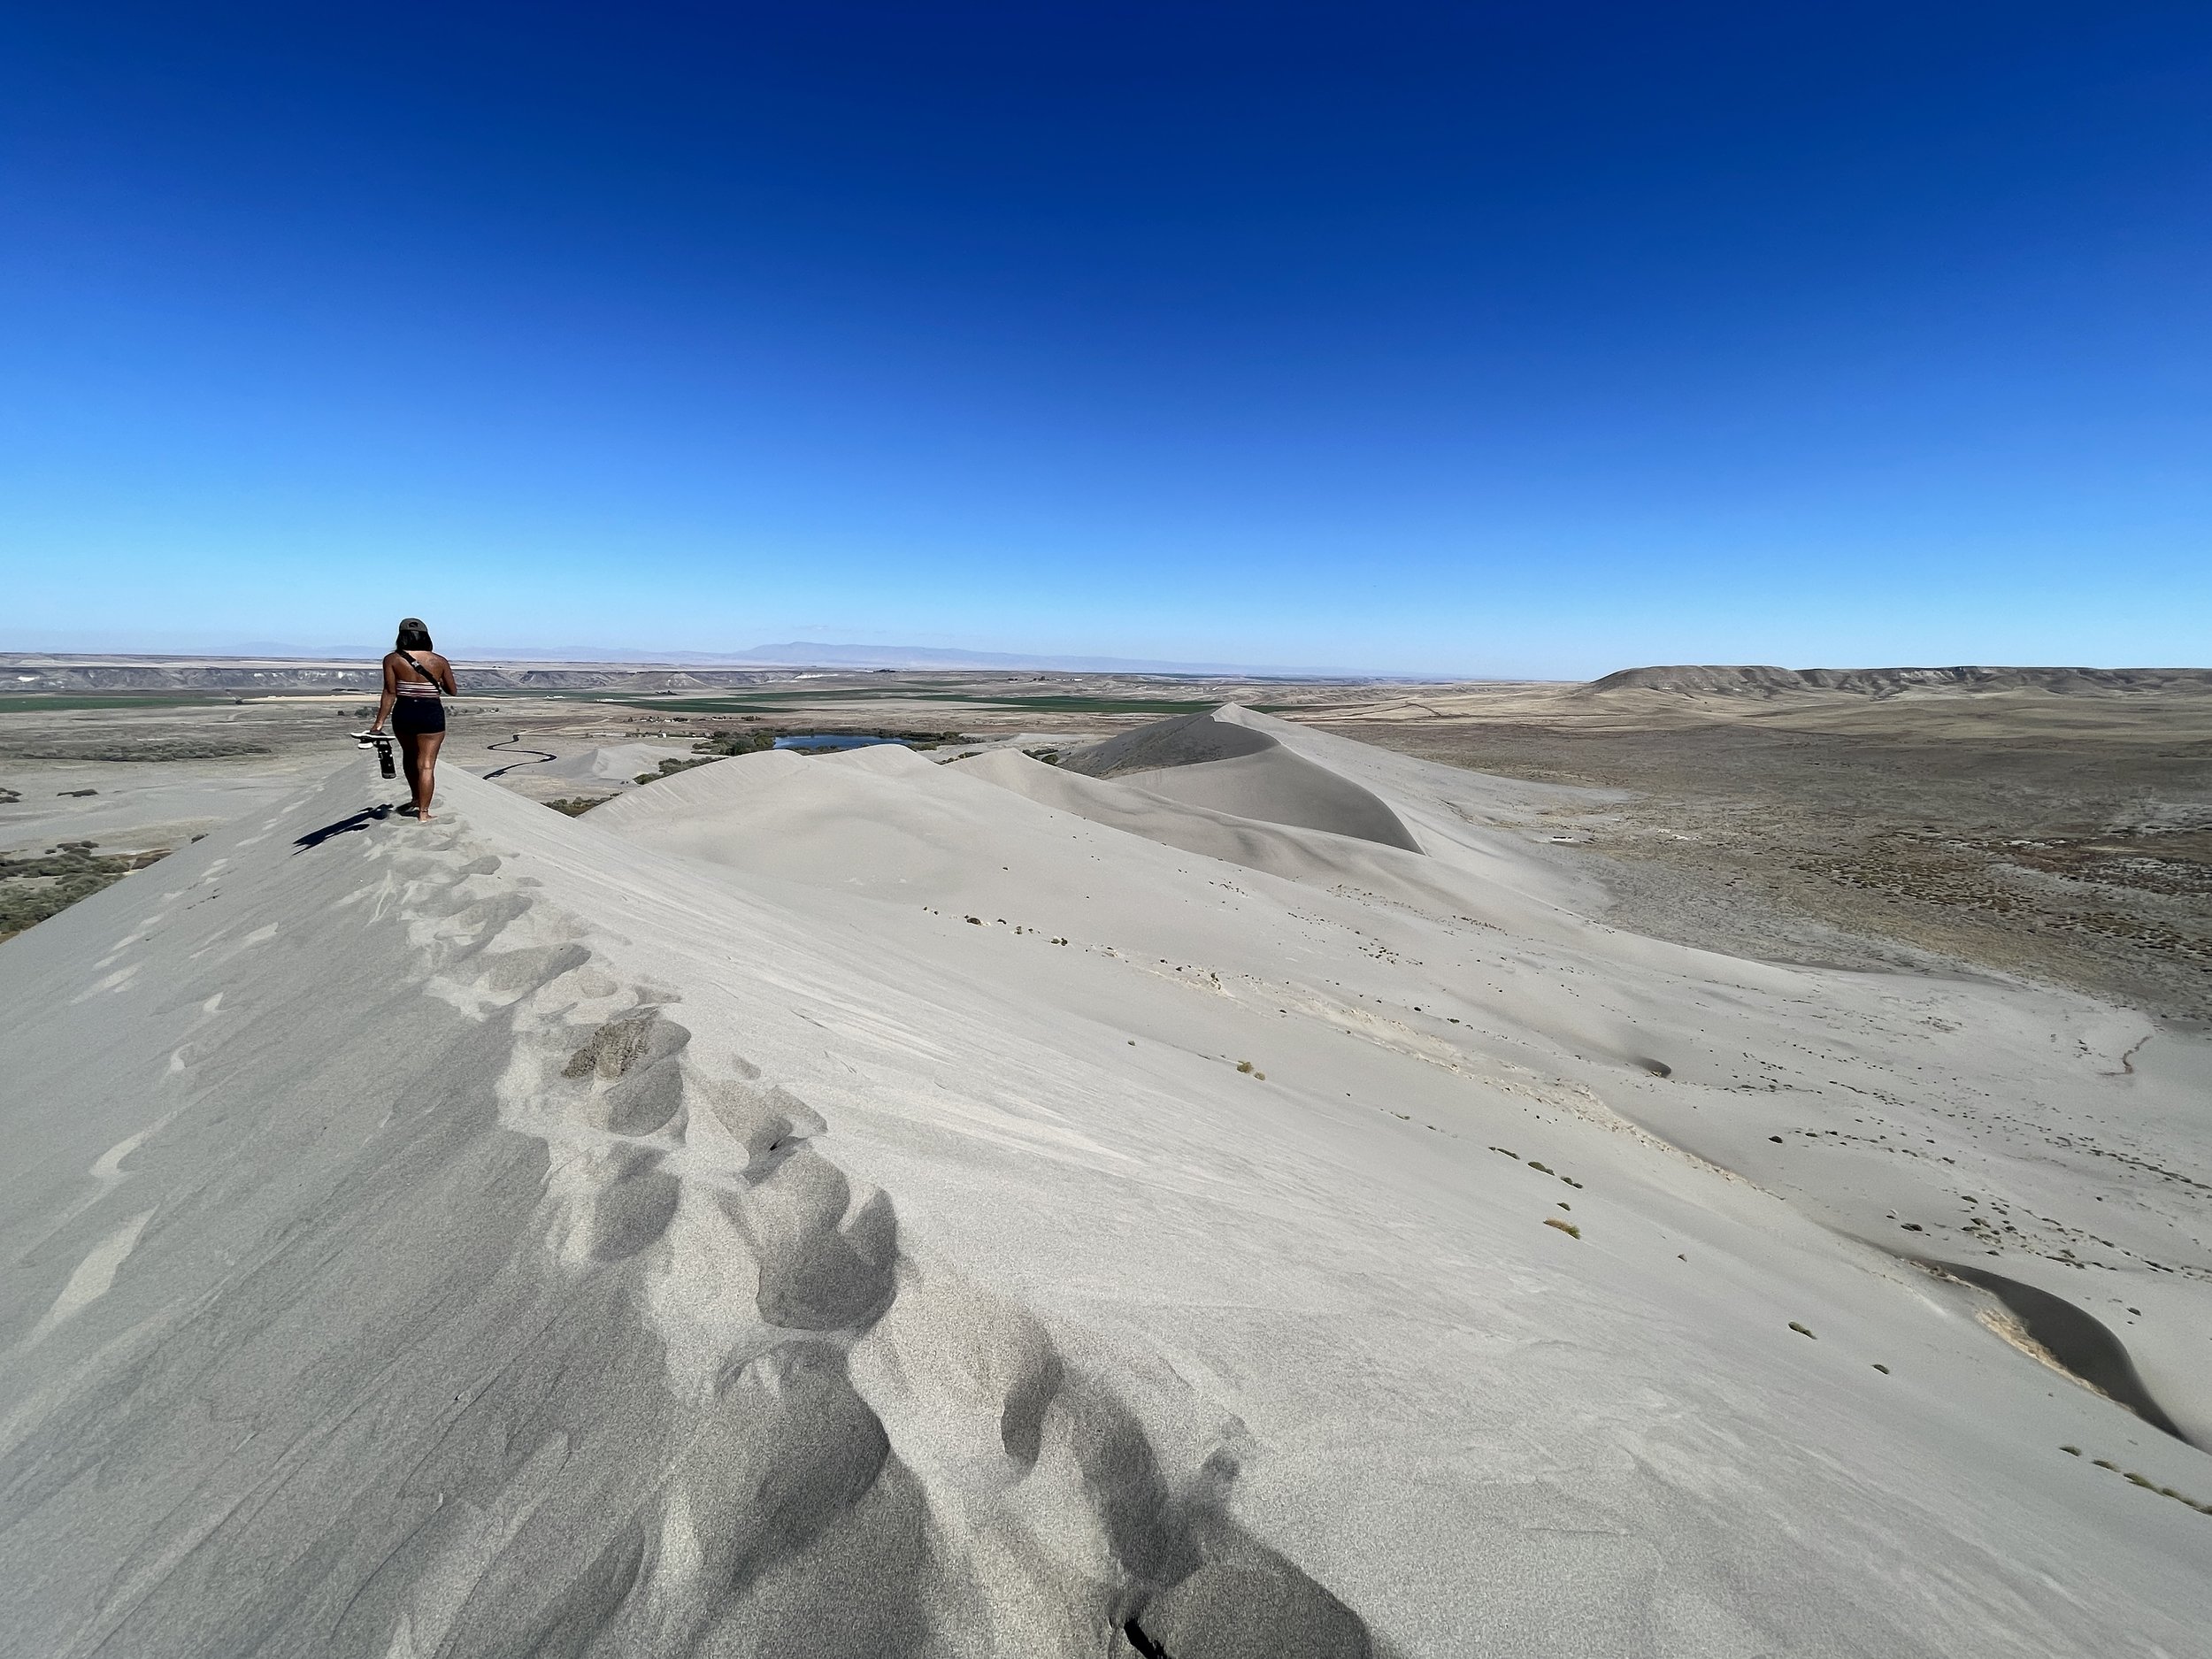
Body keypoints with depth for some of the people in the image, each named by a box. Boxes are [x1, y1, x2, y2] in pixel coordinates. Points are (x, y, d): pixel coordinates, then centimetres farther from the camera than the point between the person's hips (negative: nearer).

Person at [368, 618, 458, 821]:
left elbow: (390, 693, -6)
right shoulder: (439, 661, -1)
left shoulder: (392, 660, -3)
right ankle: (423, 812, -2)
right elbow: (453, 691, 8)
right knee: (426, 764, 0)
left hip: (403, 713, 1)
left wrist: (379, 721, -1)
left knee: (409, 755, 26)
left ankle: (416, 799, 37)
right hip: (432, 715, -1)